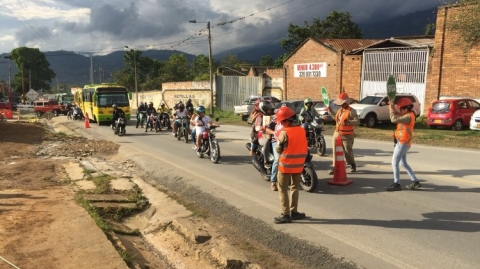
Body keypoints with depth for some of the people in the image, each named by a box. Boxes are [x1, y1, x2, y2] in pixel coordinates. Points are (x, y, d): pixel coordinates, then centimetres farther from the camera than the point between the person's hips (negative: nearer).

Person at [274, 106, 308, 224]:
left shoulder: (284, 133, -17)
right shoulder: (302, 131, 1)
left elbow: (278, 150, -9)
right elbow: (305, 148, 8)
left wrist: (278, 139, 6)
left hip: (286, 165, -6)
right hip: (298, 165, 6)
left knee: (283, 189, 4)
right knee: (295, 188, 18)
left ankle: (286, 214, 4)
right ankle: (293, 212, 23)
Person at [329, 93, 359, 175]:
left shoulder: (351, 111, -14)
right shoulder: (340, 110, 10)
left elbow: (357, 122, -23)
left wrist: (349, 121, -40)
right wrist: (331, 111, 17)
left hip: (347, 136, -7)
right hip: (337, 134, 7)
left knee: (348, 152, 4)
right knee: (336, 151, 3)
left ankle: (352, 165, 29)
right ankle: (335, 167, 7)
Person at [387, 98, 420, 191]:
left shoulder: (408, 117, -19)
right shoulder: (407, 115, 11)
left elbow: (394, 119, -27)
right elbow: (396, 116, 15)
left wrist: (391, 109, -14)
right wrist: (392, 108, 0)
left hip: (403, 143, -10)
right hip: (402, 142, 10)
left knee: (394, 163, -6)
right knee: (403, 163, 17)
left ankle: (397, 184, -2)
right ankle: (415, 181, 20)